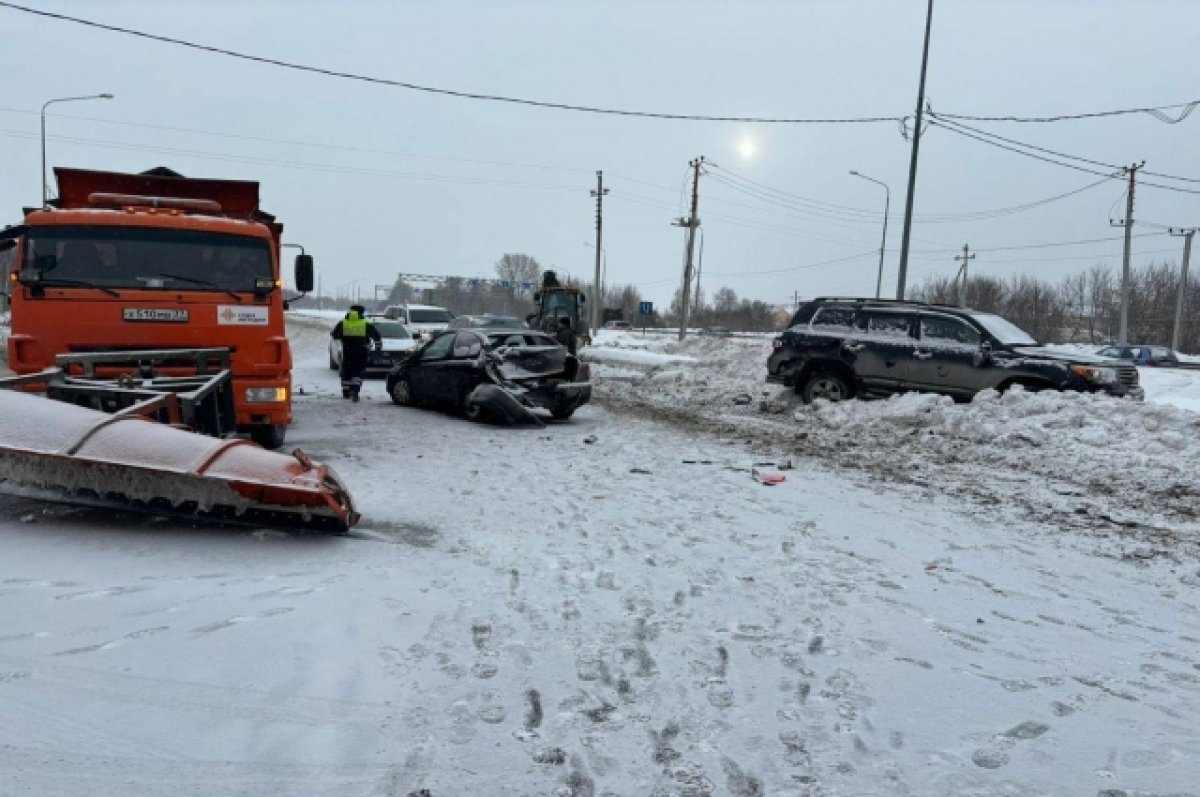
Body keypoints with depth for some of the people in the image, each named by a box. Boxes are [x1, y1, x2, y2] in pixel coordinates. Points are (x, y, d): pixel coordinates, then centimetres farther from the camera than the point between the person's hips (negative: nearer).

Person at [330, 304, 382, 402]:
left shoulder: (342, 323, 5)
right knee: (359, 372, 0)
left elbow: (334, 335, 15)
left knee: (346, 372, 15)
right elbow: (377, 336, 6)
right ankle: (354, 390, -19)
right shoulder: (367, 325, 0)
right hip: (361, 353, -2)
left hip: (347, 352, 2)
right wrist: (378, 346, 23)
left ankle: (346, 392, 22)